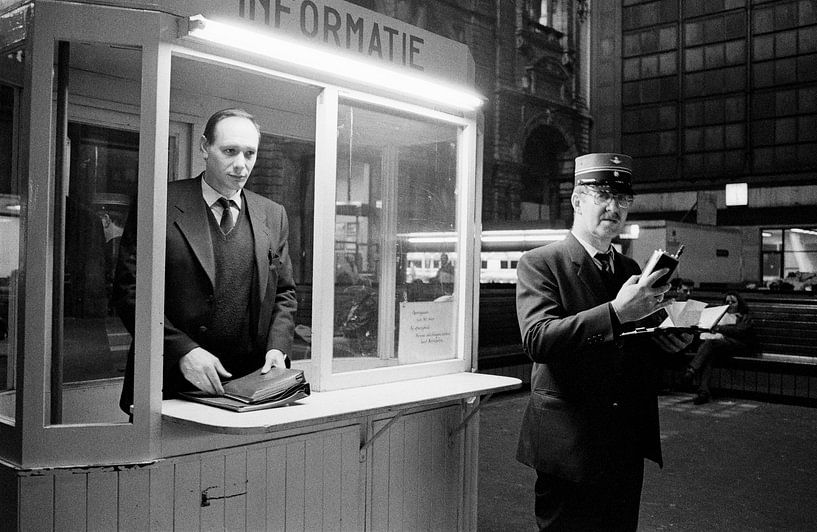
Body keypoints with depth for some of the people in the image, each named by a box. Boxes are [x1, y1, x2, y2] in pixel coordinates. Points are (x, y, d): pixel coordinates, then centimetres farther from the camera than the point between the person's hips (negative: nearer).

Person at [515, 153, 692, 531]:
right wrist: (616, 312, -32)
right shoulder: (539, 264, -8)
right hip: (569, 443, -6)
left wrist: (670, 340, -3)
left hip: (627, 443, 6)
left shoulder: (631, 269, 13)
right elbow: (537, 339, -24)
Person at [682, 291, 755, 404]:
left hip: (738, 345, -3)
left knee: (710, 342, -35)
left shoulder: (745, 318, 23)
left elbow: (739, 331, 1)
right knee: (708, 354, -35)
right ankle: (703, 391, -50)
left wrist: (720, 328, -10)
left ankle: (691, 370, -51)